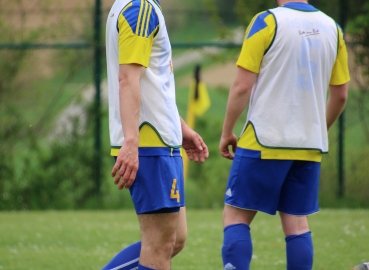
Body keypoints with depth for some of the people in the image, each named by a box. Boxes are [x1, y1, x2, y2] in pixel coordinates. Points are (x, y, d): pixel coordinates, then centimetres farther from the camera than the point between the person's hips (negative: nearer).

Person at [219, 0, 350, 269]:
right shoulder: (332, 28, 7)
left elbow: (242, 86, -10)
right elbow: (340, 95, 12)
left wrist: (227, 132, 2)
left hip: (264, 141, -5)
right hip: (310, 145, 5)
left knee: (236, 215, 2)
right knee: (297, 221, 9)